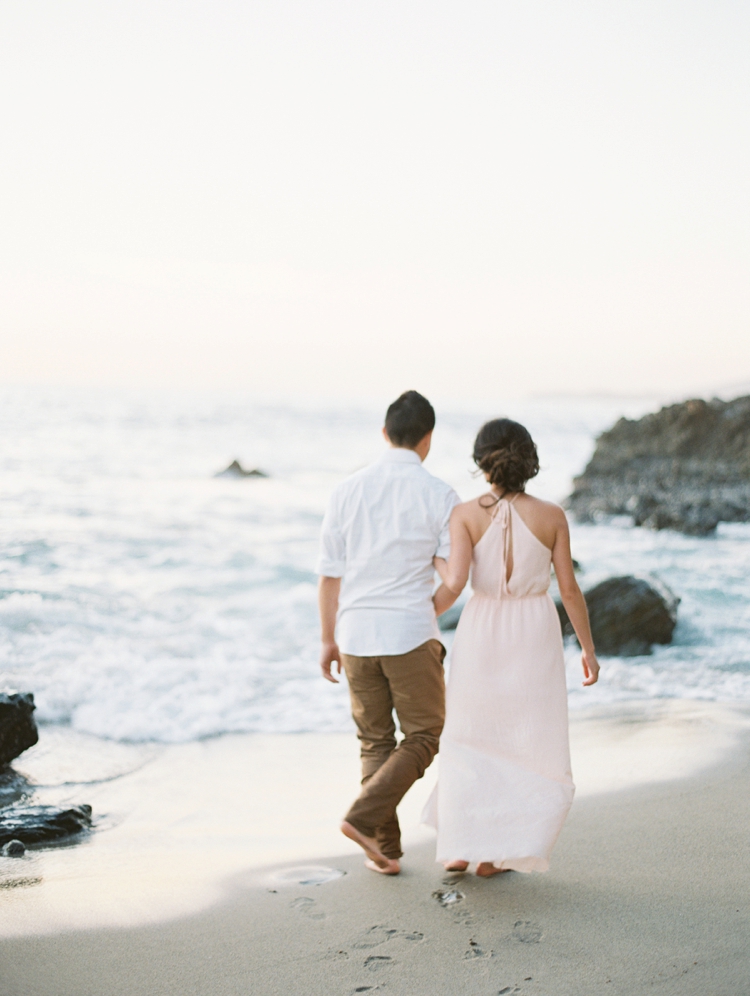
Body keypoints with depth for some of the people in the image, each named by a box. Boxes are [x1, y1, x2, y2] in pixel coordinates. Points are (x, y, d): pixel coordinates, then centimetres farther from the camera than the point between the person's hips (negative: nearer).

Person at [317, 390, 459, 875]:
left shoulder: (348, 490, 2)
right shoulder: (440, 496, -7)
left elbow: (330, 574, 5)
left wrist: (329, 639, 13)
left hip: (357, 635, 4)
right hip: (412, 634, -4)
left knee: (375, 741, 15)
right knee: (424, 737, 10)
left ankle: (386, 848, 16)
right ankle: (363, 817, -7)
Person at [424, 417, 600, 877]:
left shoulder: (467, 514, -9)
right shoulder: (552, 516, -7)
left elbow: (454, 585, -17)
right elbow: (569, 588, -4)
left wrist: (425, 617, 4)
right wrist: (589, 648, 6)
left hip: (482, 632, 0)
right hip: (535, 637, 0)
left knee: (470, 740, 19)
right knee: (530, 749, 12)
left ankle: (459, 846, 14)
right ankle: (494, 853, 7)